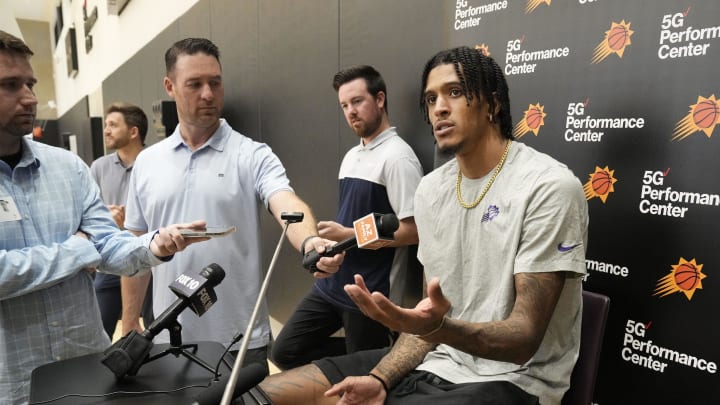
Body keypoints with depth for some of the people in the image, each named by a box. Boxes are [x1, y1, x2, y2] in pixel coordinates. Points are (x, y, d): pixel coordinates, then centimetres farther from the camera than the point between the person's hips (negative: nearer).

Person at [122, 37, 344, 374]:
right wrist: (129, 326, 9)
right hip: (170, 340, 3)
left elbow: (287, 206, -24)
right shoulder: (146, 162, 5)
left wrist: (310, 242, -46)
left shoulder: (253, 156, -6)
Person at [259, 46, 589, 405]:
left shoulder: (550, 188, -16)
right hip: (438, 362, 7)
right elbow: (432, 310, 7)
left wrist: (438, 328, -37)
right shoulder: (430, 189, 4)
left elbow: (525, 339, -18)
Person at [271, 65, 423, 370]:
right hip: (332, 283, 9)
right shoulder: (352, 156, 13)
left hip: (370, 294, -8)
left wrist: (348, 236, -18)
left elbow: (412, 231, -21)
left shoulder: (397, 157, -15)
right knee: (286, 351, 11)